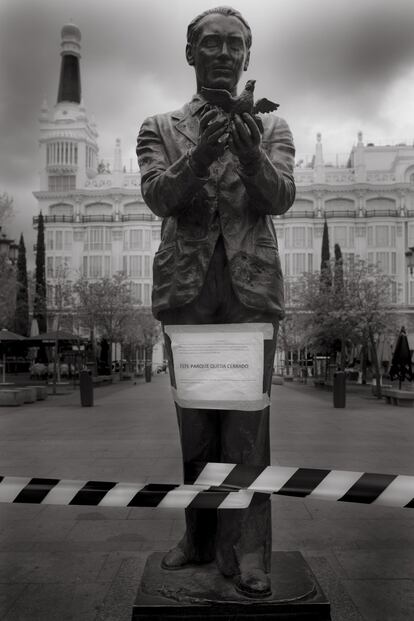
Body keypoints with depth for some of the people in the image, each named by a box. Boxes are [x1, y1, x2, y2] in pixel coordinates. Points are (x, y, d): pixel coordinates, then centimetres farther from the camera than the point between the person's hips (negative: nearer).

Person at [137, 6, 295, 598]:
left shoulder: (271, 126, 14)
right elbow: (158, 196, -4)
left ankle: (246, 549, 6)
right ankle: (200, 534, 22)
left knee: (247, 416, -5)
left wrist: (250, 153, -23)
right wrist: (201, 154, -23)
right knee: (195, 418, 7)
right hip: (185, 284, 1)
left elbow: (280, 198, -3)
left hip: (251, 287, -1)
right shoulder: (160, 127, 14)